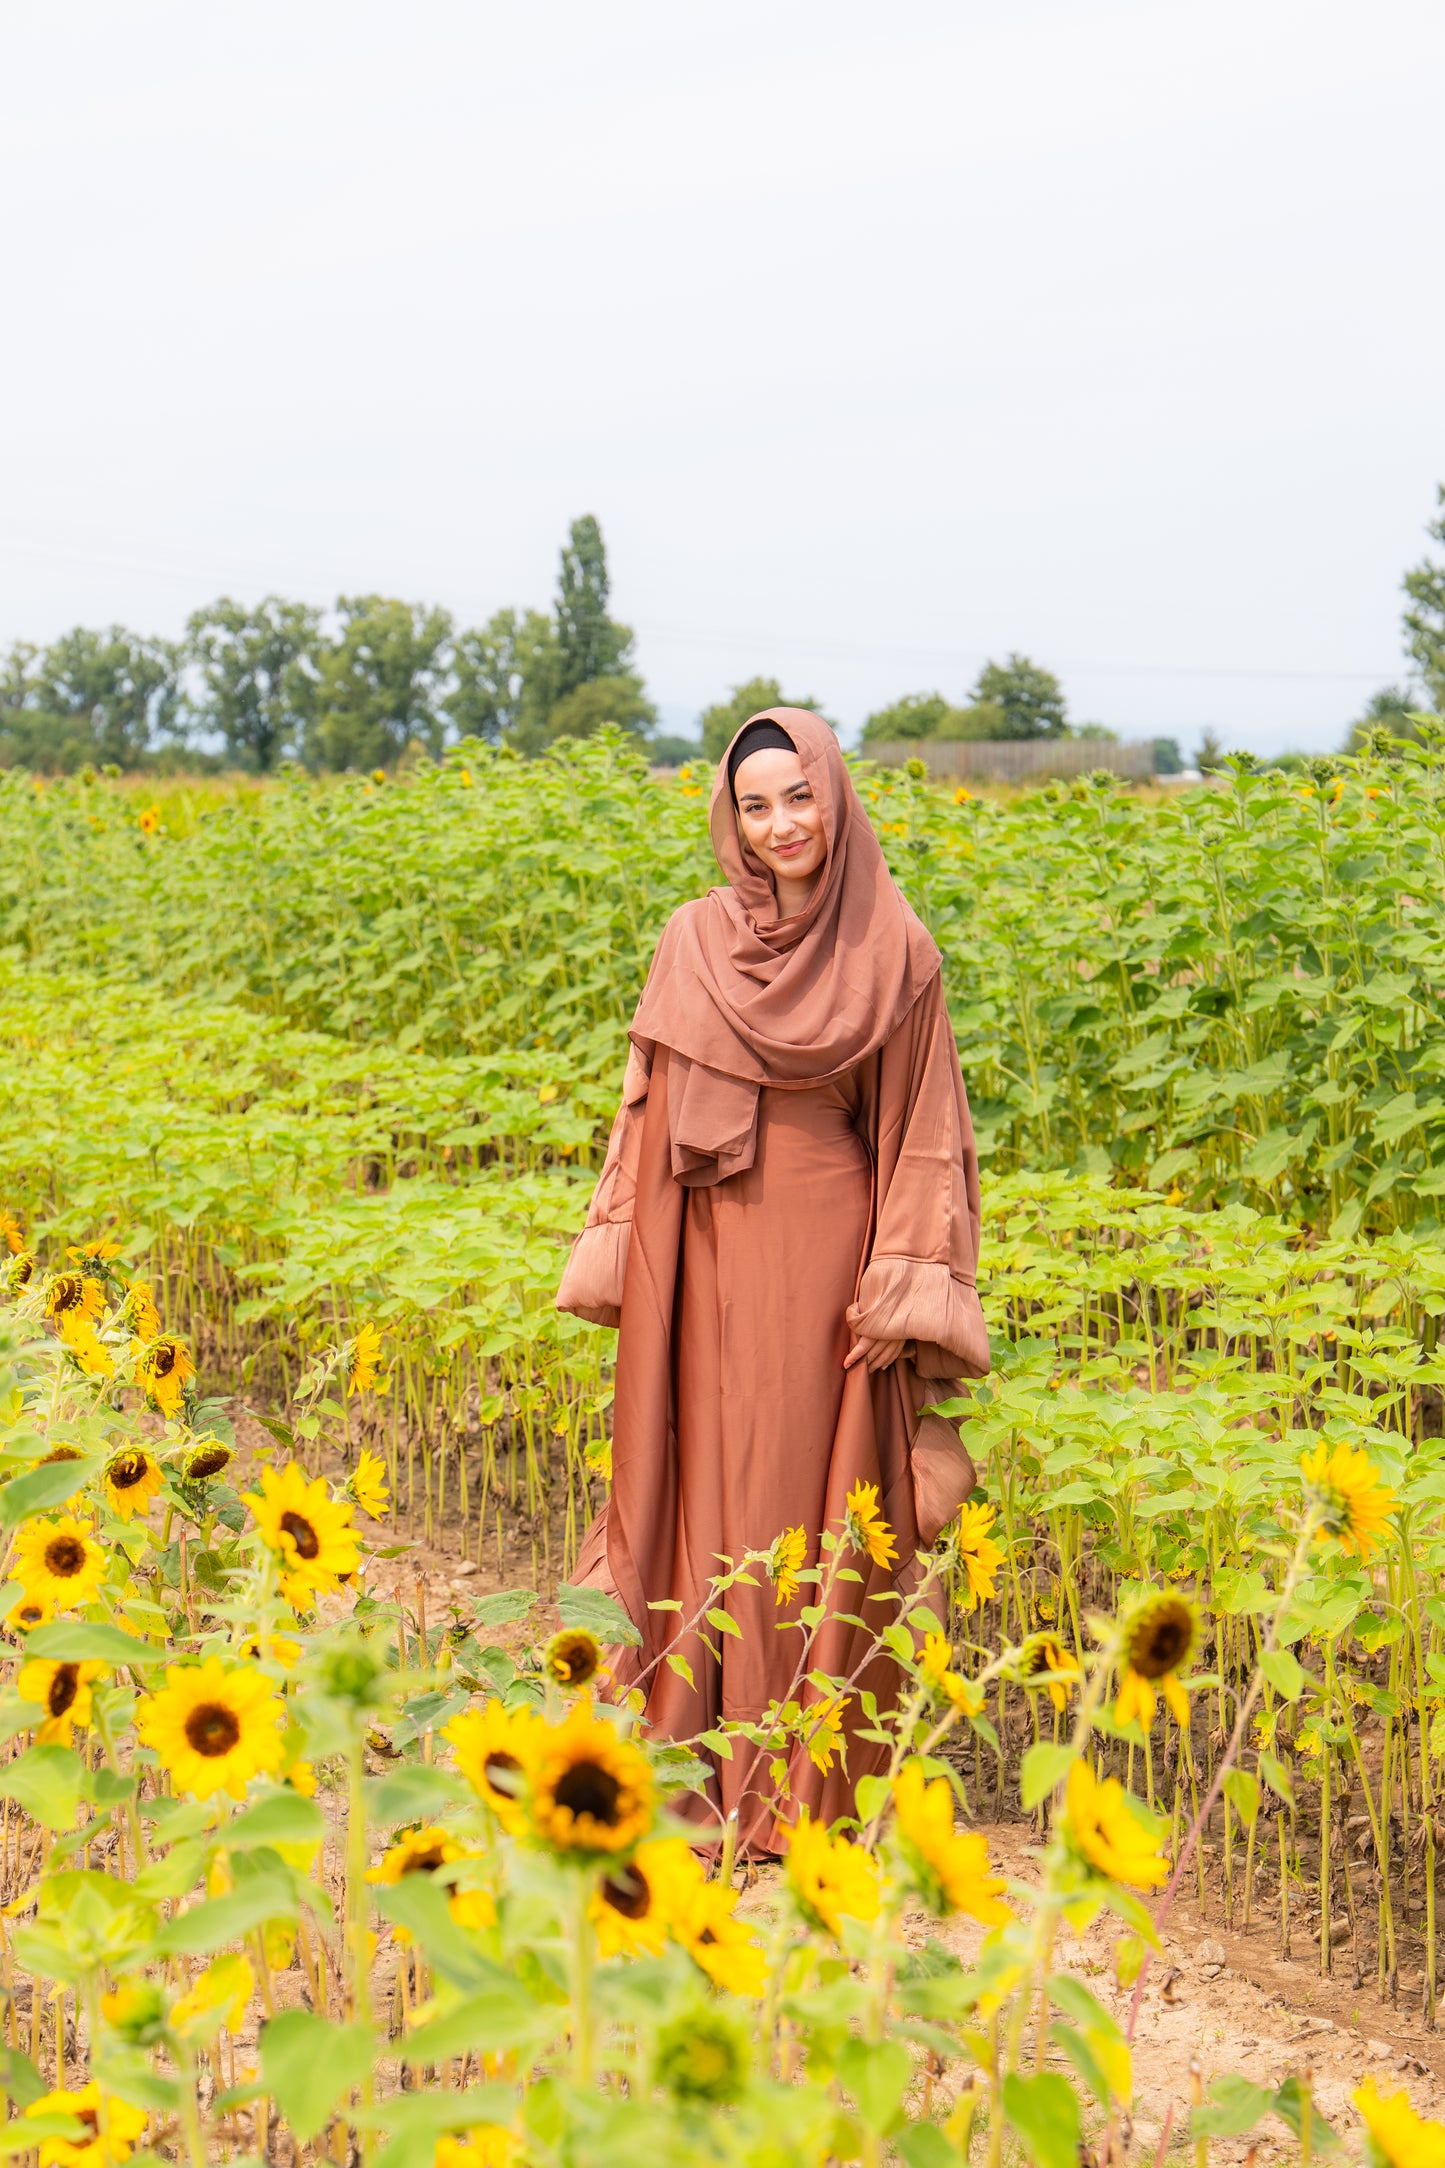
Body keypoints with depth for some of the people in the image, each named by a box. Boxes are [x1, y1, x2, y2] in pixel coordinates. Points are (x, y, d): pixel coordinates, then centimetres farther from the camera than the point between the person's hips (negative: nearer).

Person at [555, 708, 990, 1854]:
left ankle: (812, 1786, 14)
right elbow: (651, 1112, 8)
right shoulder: (694, 941, 4)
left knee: (818, 1501, 2)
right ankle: (705, 1769, 16)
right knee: (712, 1493, 6)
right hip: (713, 1250, 2)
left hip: (832, 1251, -2)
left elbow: (922, 1132, -1)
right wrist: (628, 1268, 2)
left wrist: (907, 1289, -8)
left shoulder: (895, 951, -2)